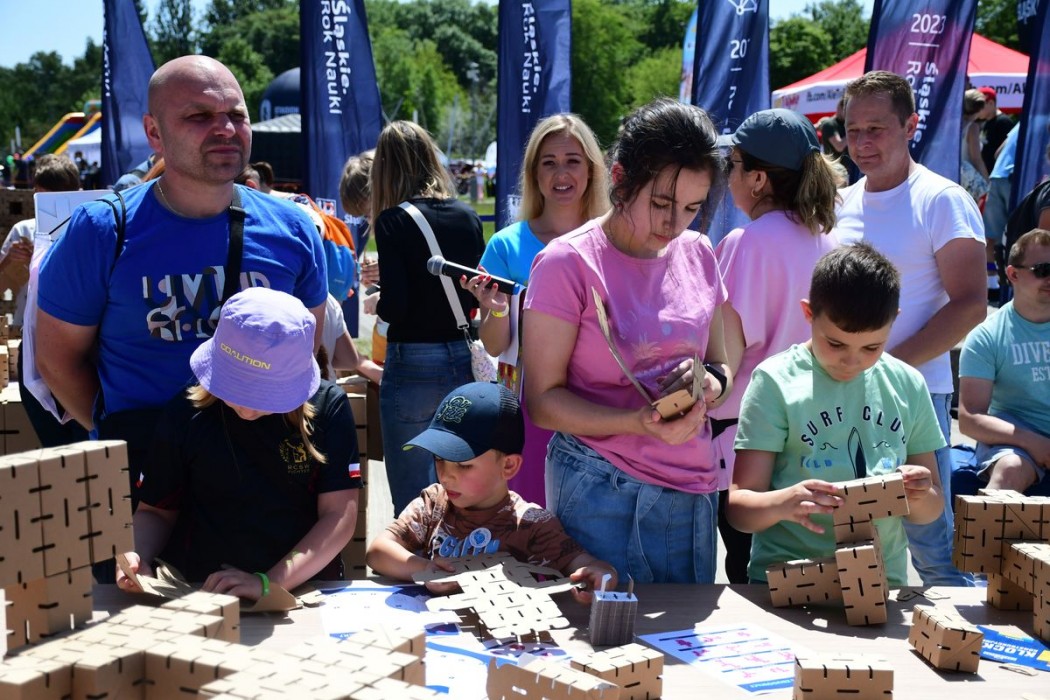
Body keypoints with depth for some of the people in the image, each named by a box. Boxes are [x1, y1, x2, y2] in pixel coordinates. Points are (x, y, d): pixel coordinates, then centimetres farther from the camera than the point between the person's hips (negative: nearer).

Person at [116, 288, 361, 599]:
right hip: (199, 596, -2)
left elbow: (340, 517, -8)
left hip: (302, 591, 2)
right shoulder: (185, 413, 0)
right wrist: (137, 559, -9)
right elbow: (155, 511, 11)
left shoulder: (327, 408, -4)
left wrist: (269, 583, -19)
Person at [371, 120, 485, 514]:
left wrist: (377, 302, 5)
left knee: (412, 500, 6)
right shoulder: (467, 217, 3)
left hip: (413, 366, -5)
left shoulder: (393, 221, -11)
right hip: (464, 361, 5)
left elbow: (394, 307, -16)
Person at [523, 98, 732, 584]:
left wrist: (710, 383, -7)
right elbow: (543, 400, -10)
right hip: (600, 491, -5)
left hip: (693, 491, 5)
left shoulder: (698, 255, 7)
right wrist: (638, 423, -24)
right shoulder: (567, 263, -10)